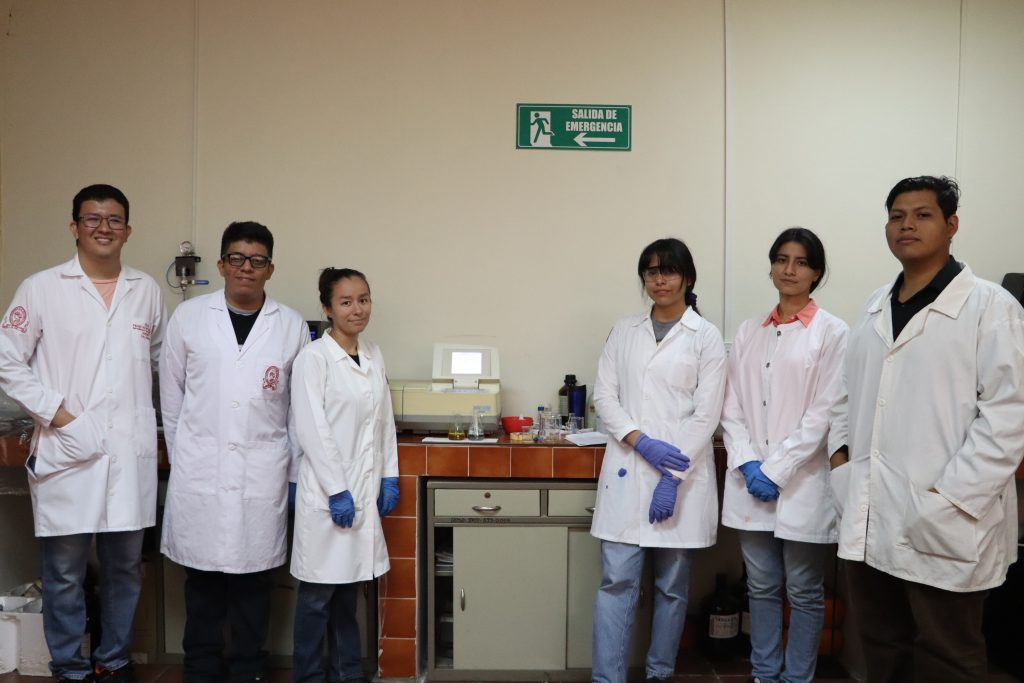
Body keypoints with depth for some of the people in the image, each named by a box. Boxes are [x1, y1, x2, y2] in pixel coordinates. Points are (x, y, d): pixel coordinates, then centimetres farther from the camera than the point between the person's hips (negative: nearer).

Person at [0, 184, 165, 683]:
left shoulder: (147, 291, 9)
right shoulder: (41, 288, 0)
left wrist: (154, 419, 9)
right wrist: (54, 412, -8)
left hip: (131, 453, 3)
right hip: (66, 451, -2)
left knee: (125, 568, 12)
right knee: (64, 574, 6)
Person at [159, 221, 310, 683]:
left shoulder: (292, 326, 1)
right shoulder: (189, 317, 2)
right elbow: (172, 395, 8)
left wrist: (297, 471, 6)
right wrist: (181, 458, 9)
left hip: (263, 471, 0)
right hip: (199, 470, 0)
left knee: (253, 575, 8)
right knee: (203, 576, 9)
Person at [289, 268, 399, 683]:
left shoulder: (374, 355, 9)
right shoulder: (313, 358, -10)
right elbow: (312, 429, -14)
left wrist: (390, 476, 9)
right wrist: (337, 490, -15)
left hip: (365, 489, 6)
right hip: (328, 490, -6)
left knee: (349, 586, 16)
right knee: (318, 593, 3)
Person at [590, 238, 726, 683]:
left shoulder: (706, 337, 1)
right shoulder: (624, 332, 10)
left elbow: (706, 414, -4)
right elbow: (604, 396, 4)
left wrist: (673, 478, -11)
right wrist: (641, 441, -12)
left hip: (682, 476, -1)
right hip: (626, 473, 2)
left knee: (672, 585, 9)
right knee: (616, 581, -1)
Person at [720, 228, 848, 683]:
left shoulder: (831, 332, -3)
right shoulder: (748, 332, 9)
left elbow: (824, 414, -10)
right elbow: (732, 407, 6)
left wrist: (775, 470, -13)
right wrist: (747, 464, -8)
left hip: (801, 484, -4)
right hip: (750, 483, 4)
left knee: (804, 593, 8)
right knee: (762, 588, 14)